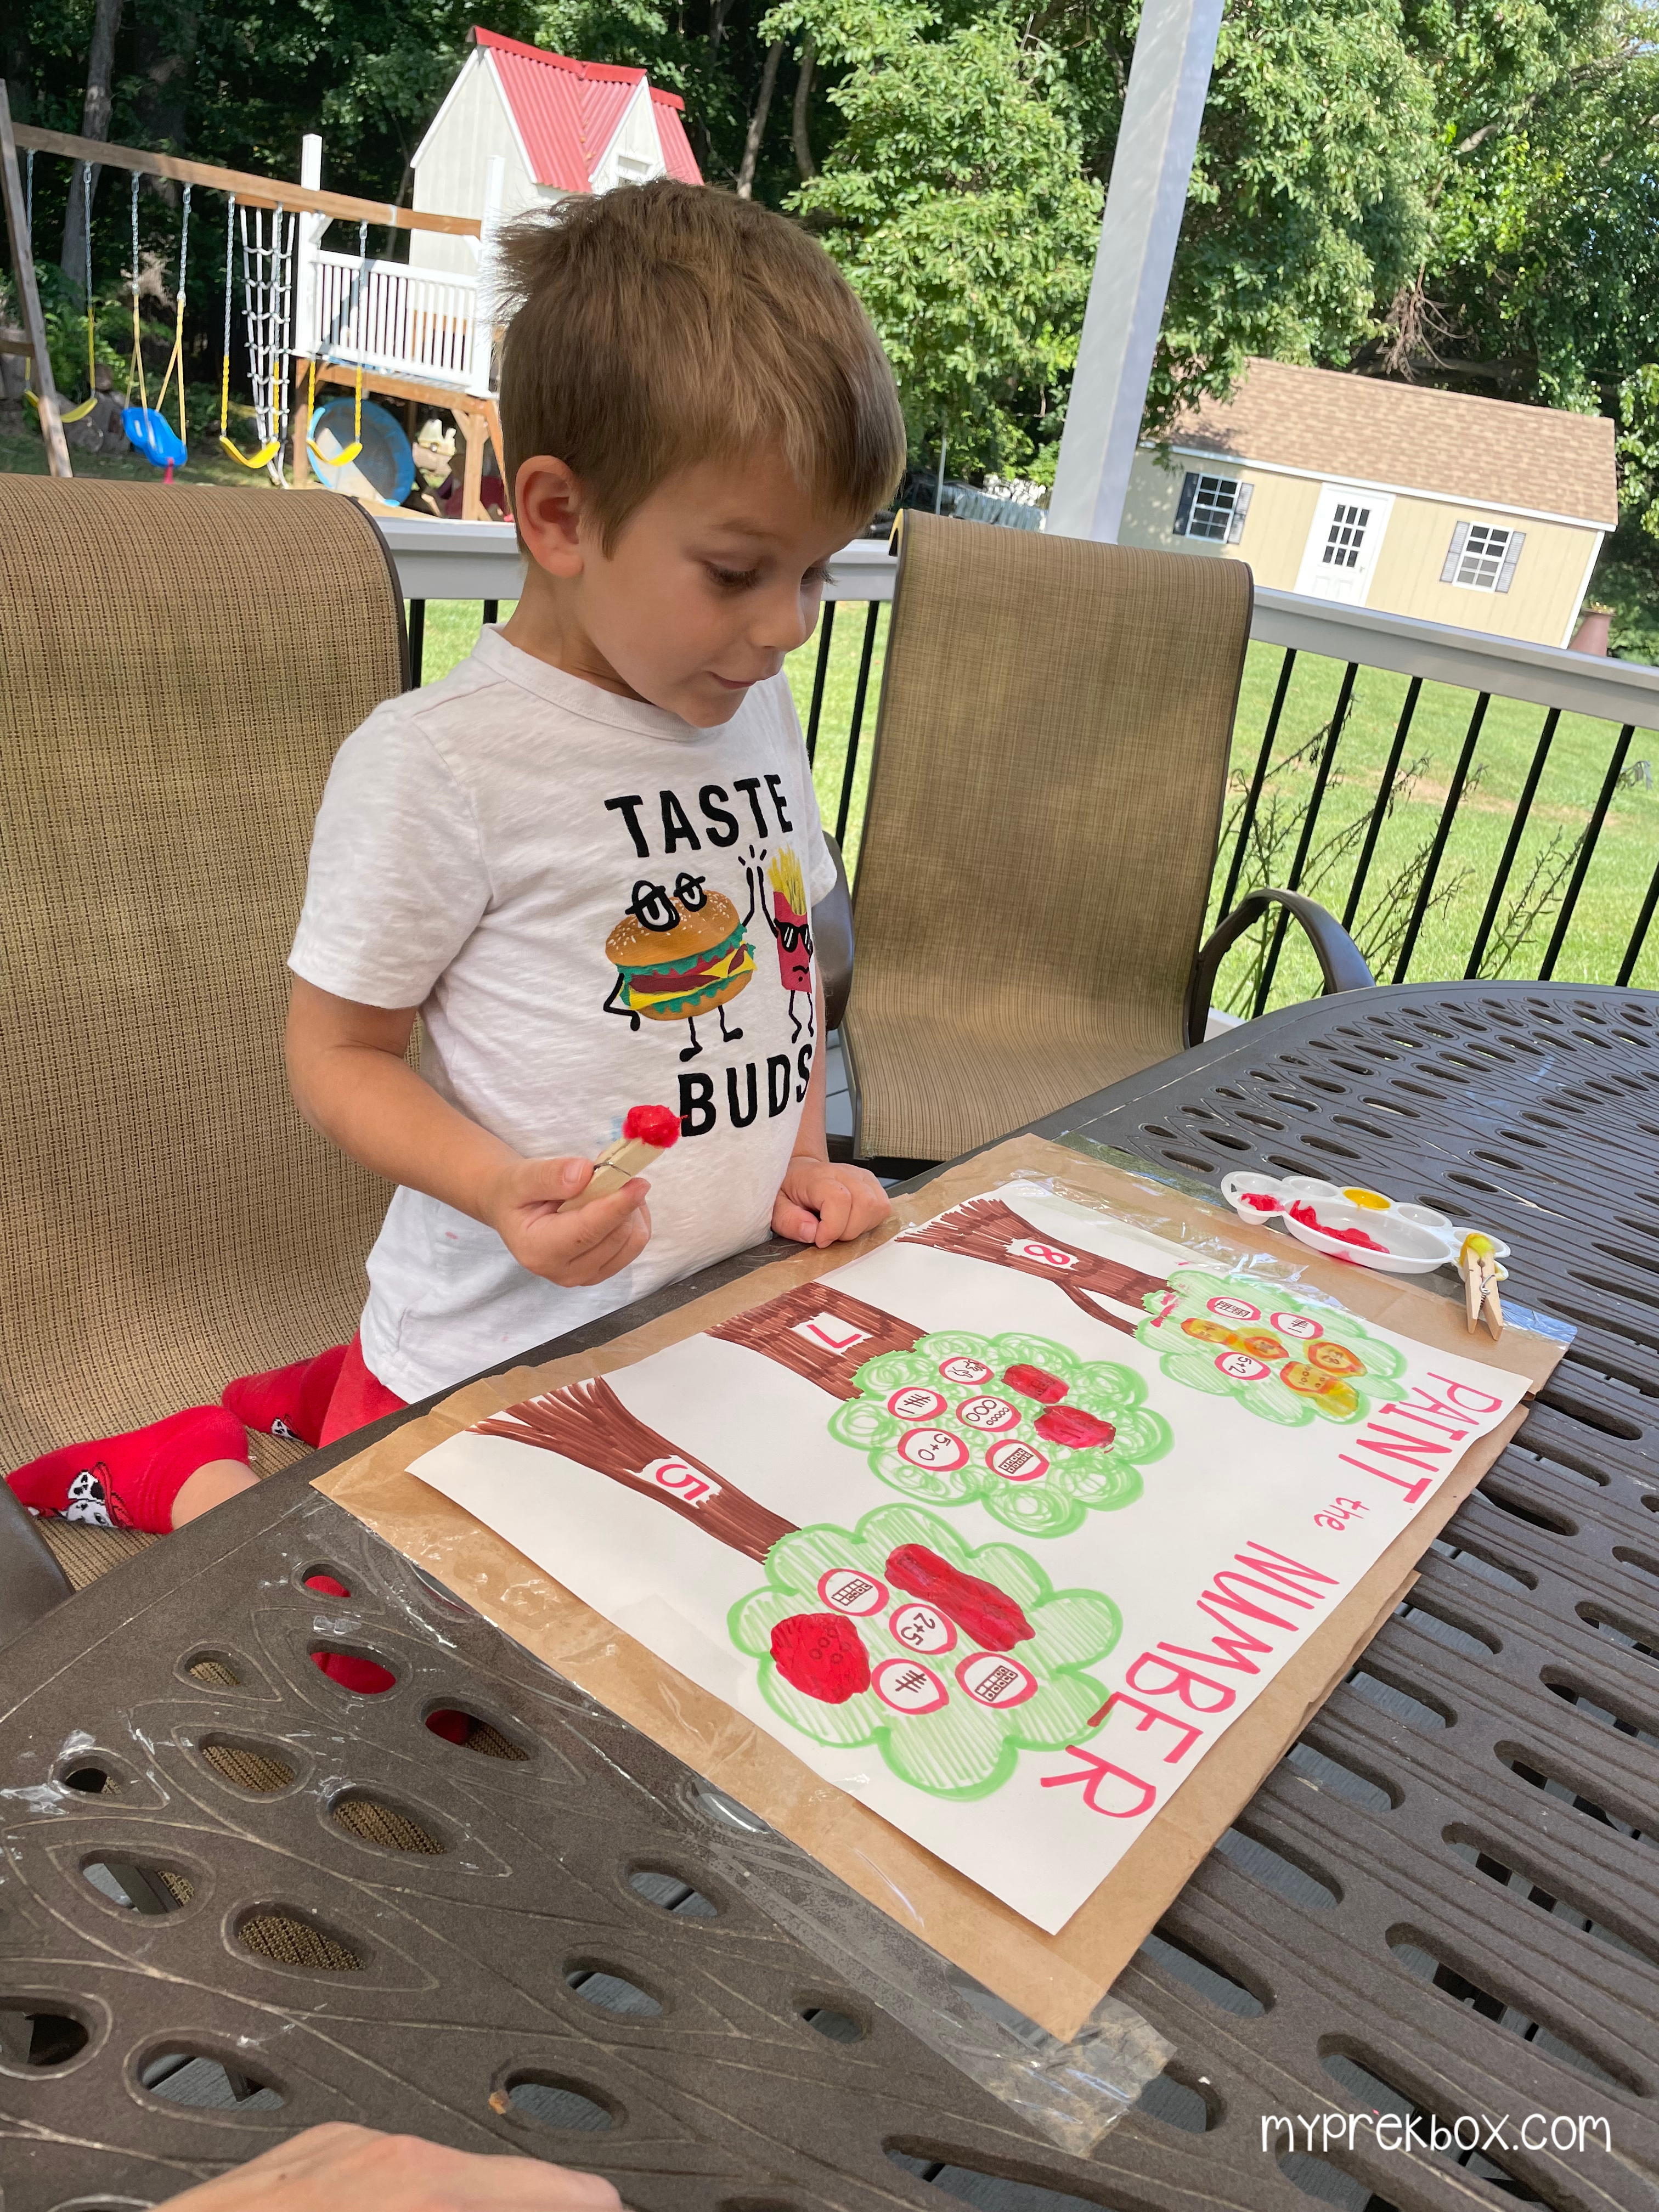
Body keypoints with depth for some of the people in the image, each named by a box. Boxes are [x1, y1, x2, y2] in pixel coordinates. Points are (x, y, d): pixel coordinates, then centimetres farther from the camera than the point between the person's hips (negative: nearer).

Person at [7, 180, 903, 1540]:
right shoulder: (438, 764, -18)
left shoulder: (757, 711, 4)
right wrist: (500, 1187, -28)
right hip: (511, 1360, -6)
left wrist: (808, 1156, 5)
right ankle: (189, 1472, 28)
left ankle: (322, 1395, 27)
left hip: (731, 1320, 7)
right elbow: (338, 1050, -11)